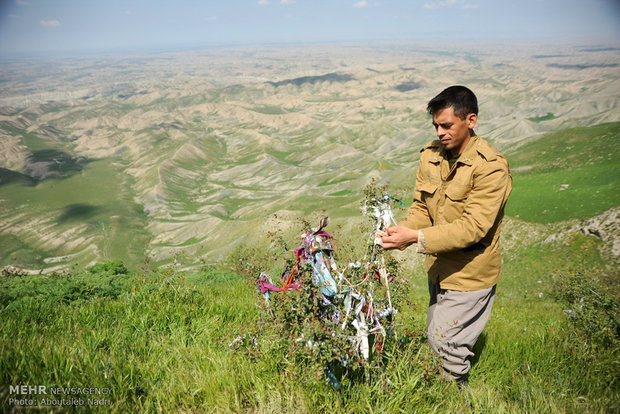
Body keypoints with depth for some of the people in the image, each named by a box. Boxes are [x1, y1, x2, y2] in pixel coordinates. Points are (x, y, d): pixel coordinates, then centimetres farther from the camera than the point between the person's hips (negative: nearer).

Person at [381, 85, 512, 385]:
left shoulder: (490, 167, -21)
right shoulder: (431, 154, -1)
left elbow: (473, 226, -28)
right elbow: (421, 206, 2)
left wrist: (416, 238, -34)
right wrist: (403, 231, -19)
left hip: (470, 272, -7)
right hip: (439, 267, 7)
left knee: (445, 343, 0)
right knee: (436, 338, 21)